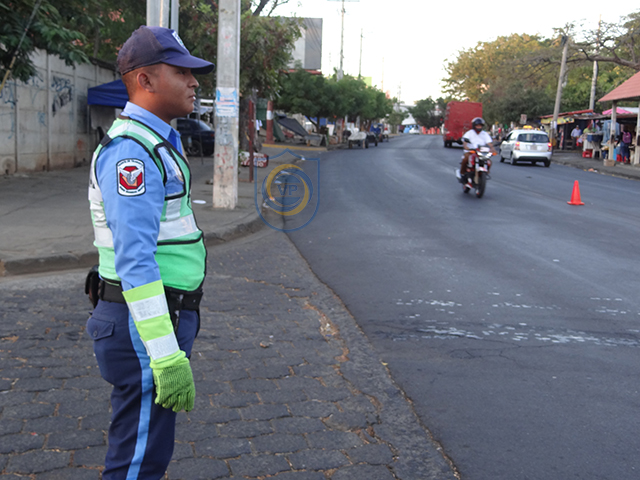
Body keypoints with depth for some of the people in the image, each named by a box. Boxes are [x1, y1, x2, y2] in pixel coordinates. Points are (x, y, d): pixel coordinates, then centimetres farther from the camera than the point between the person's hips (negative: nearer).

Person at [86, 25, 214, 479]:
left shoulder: (154, 143, 15)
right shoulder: (131, 151, -18)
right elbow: (134, 262, -26)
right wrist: (167, 355, -28)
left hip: (165, 316, 10)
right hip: (147, 325, -10)